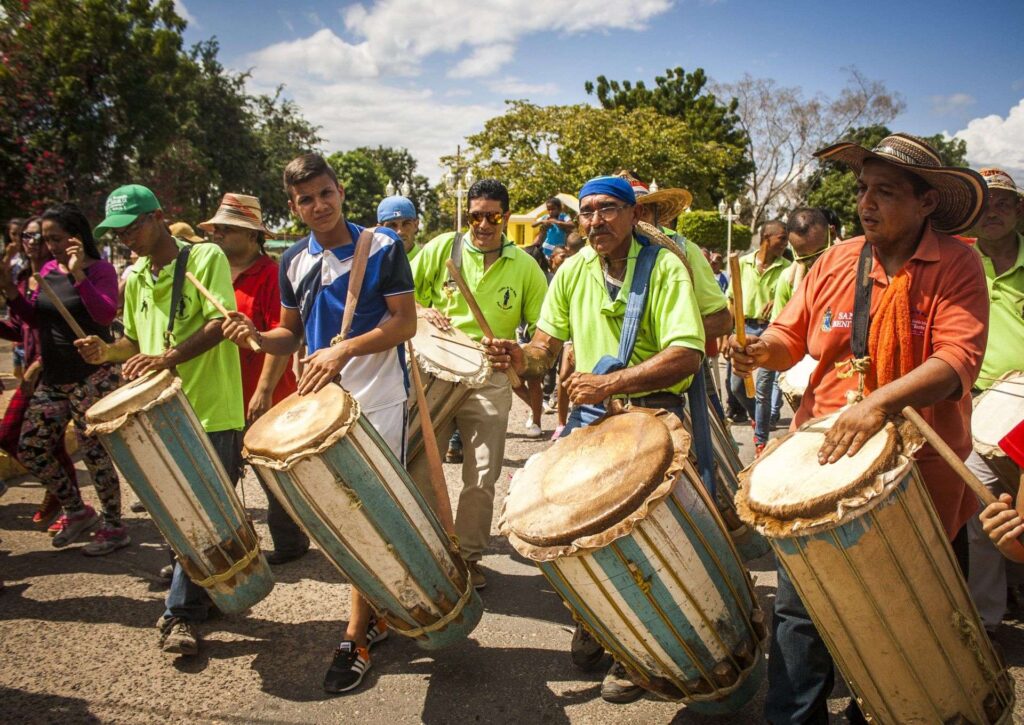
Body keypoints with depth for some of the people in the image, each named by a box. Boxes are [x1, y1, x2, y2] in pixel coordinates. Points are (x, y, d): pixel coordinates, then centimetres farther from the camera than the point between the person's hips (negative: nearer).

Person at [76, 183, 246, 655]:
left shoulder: (206, 258, -5)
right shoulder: (136, 278, 16)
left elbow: (219, 324, -17)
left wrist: (168, 358, -30)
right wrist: (109, 351, 3)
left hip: (211, 413, -7)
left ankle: (182, 615, 8)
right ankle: (206, 593, 32)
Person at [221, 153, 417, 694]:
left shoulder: (382, 247, -6)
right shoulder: (293, 261, 8)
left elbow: (405, 322, -9)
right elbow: (293, 333, 15)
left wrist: (345, 350, -21)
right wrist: (257, 336, -7)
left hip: (379, 400, -4)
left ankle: (356, 636, 8)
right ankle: (377, 611, 30)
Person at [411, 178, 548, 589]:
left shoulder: (524, 266, 3)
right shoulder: (441, 248, 1)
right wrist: (420, 311, -13)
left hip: (490, 382, 0)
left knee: (482, 477, 3)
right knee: (420, 467, 4)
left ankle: (469, 555, 21)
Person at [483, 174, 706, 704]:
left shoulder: (665, 266, -10)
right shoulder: (572, 271, 6)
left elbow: (687, 355, -20)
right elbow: (547, 345, 8)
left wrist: (611, 382, -30)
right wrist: (521, 358, -16)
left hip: (651, 411, -5)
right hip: (589, 412, 5)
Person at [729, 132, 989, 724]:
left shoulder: (956, 265, -7)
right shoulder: (835, 262, 3)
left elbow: (958, 362, -20)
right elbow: (791, 336, 10)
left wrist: (881, 402, -34)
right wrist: (764, 351, -13)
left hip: (920, 476, -2)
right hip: (824, 466, 2)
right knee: (800, 614, 6)